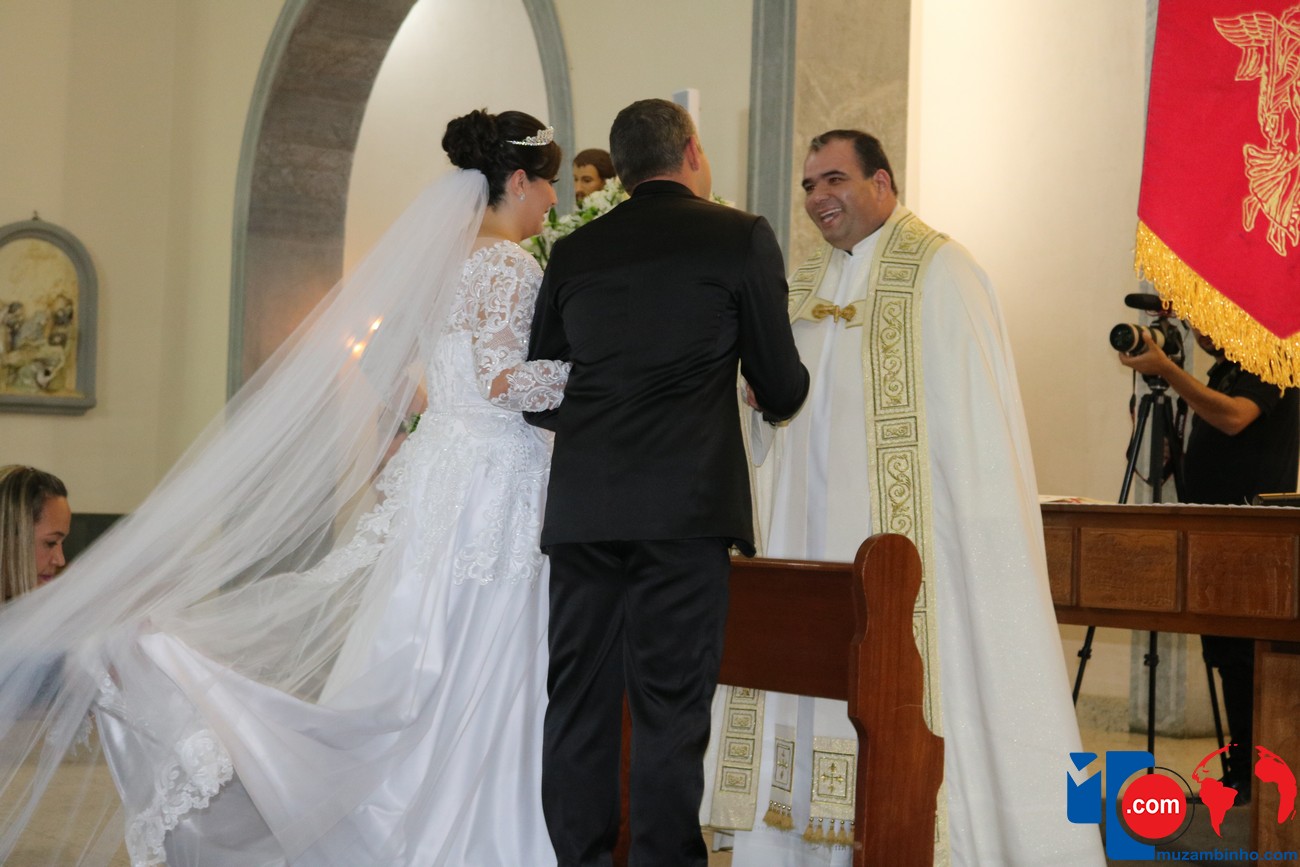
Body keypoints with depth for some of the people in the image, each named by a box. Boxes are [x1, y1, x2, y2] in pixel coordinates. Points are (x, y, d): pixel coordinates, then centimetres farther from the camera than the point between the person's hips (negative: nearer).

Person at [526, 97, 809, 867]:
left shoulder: (573, 253, 13)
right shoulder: (740, 236, 3)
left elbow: (538, 398, 16)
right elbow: (782, 390, 5)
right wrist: (787, 387, 28)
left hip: (582, 508, 4)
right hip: (686, 508, -4)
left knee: (578, 707, 9)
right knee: (671, 708, -2)